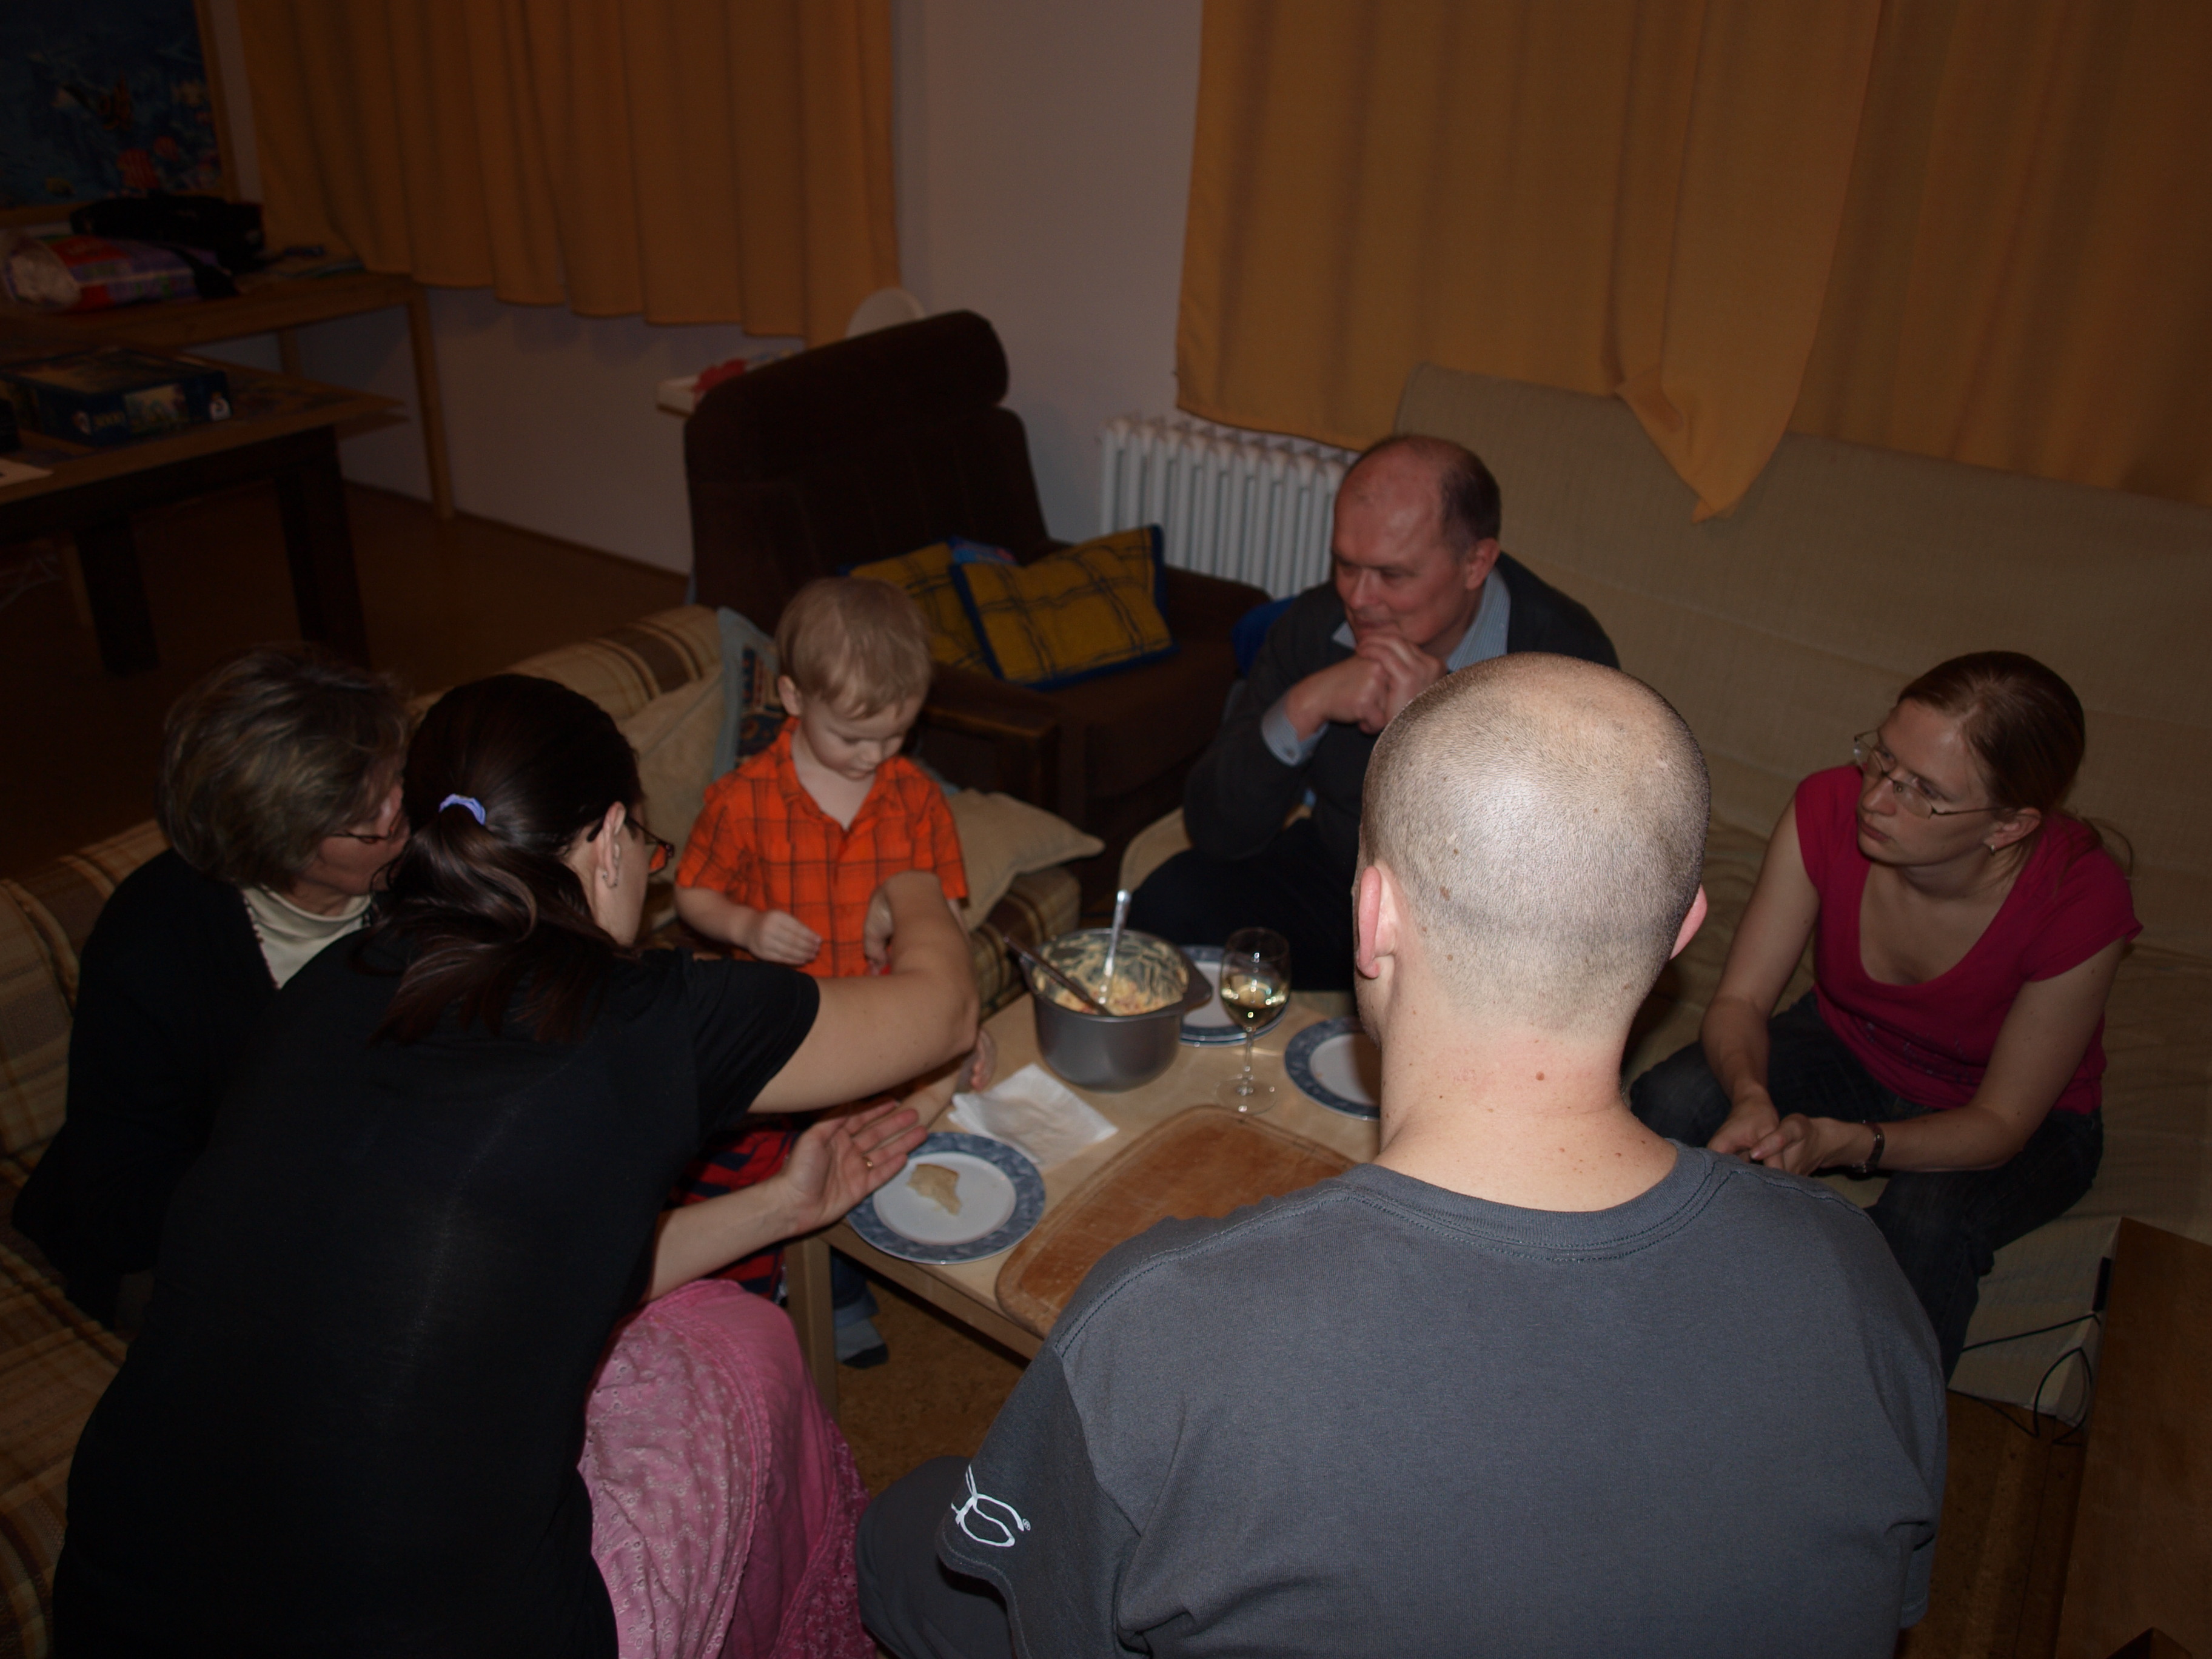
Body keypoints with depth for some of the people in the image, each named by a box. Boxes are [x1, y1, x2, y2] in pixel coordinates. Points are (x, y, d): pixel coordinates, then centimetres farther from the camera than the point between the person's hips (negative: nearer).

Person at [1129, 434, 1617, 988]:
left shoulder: (1567, 656, -18)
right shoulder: (1315, 623, -8)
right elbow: (1215, 831, -10)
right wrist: (1305, 707, -27)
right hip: (1333, 886, 3)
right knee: (1170, 905, -20)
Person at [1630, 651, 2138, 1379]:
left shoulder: (2080, 902, -32)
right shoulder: (1829, 808, -26)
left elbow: (2000, 1124, -23)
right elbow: (1740, 1001, -19)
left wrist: (1840, 1143, -41)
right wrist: (1750, 1095, -42)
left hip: (2021, 1117, -2)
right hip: (1850, 1045, 3)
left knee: (1927, 1222, -35)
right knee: (1669, 1101, -25)